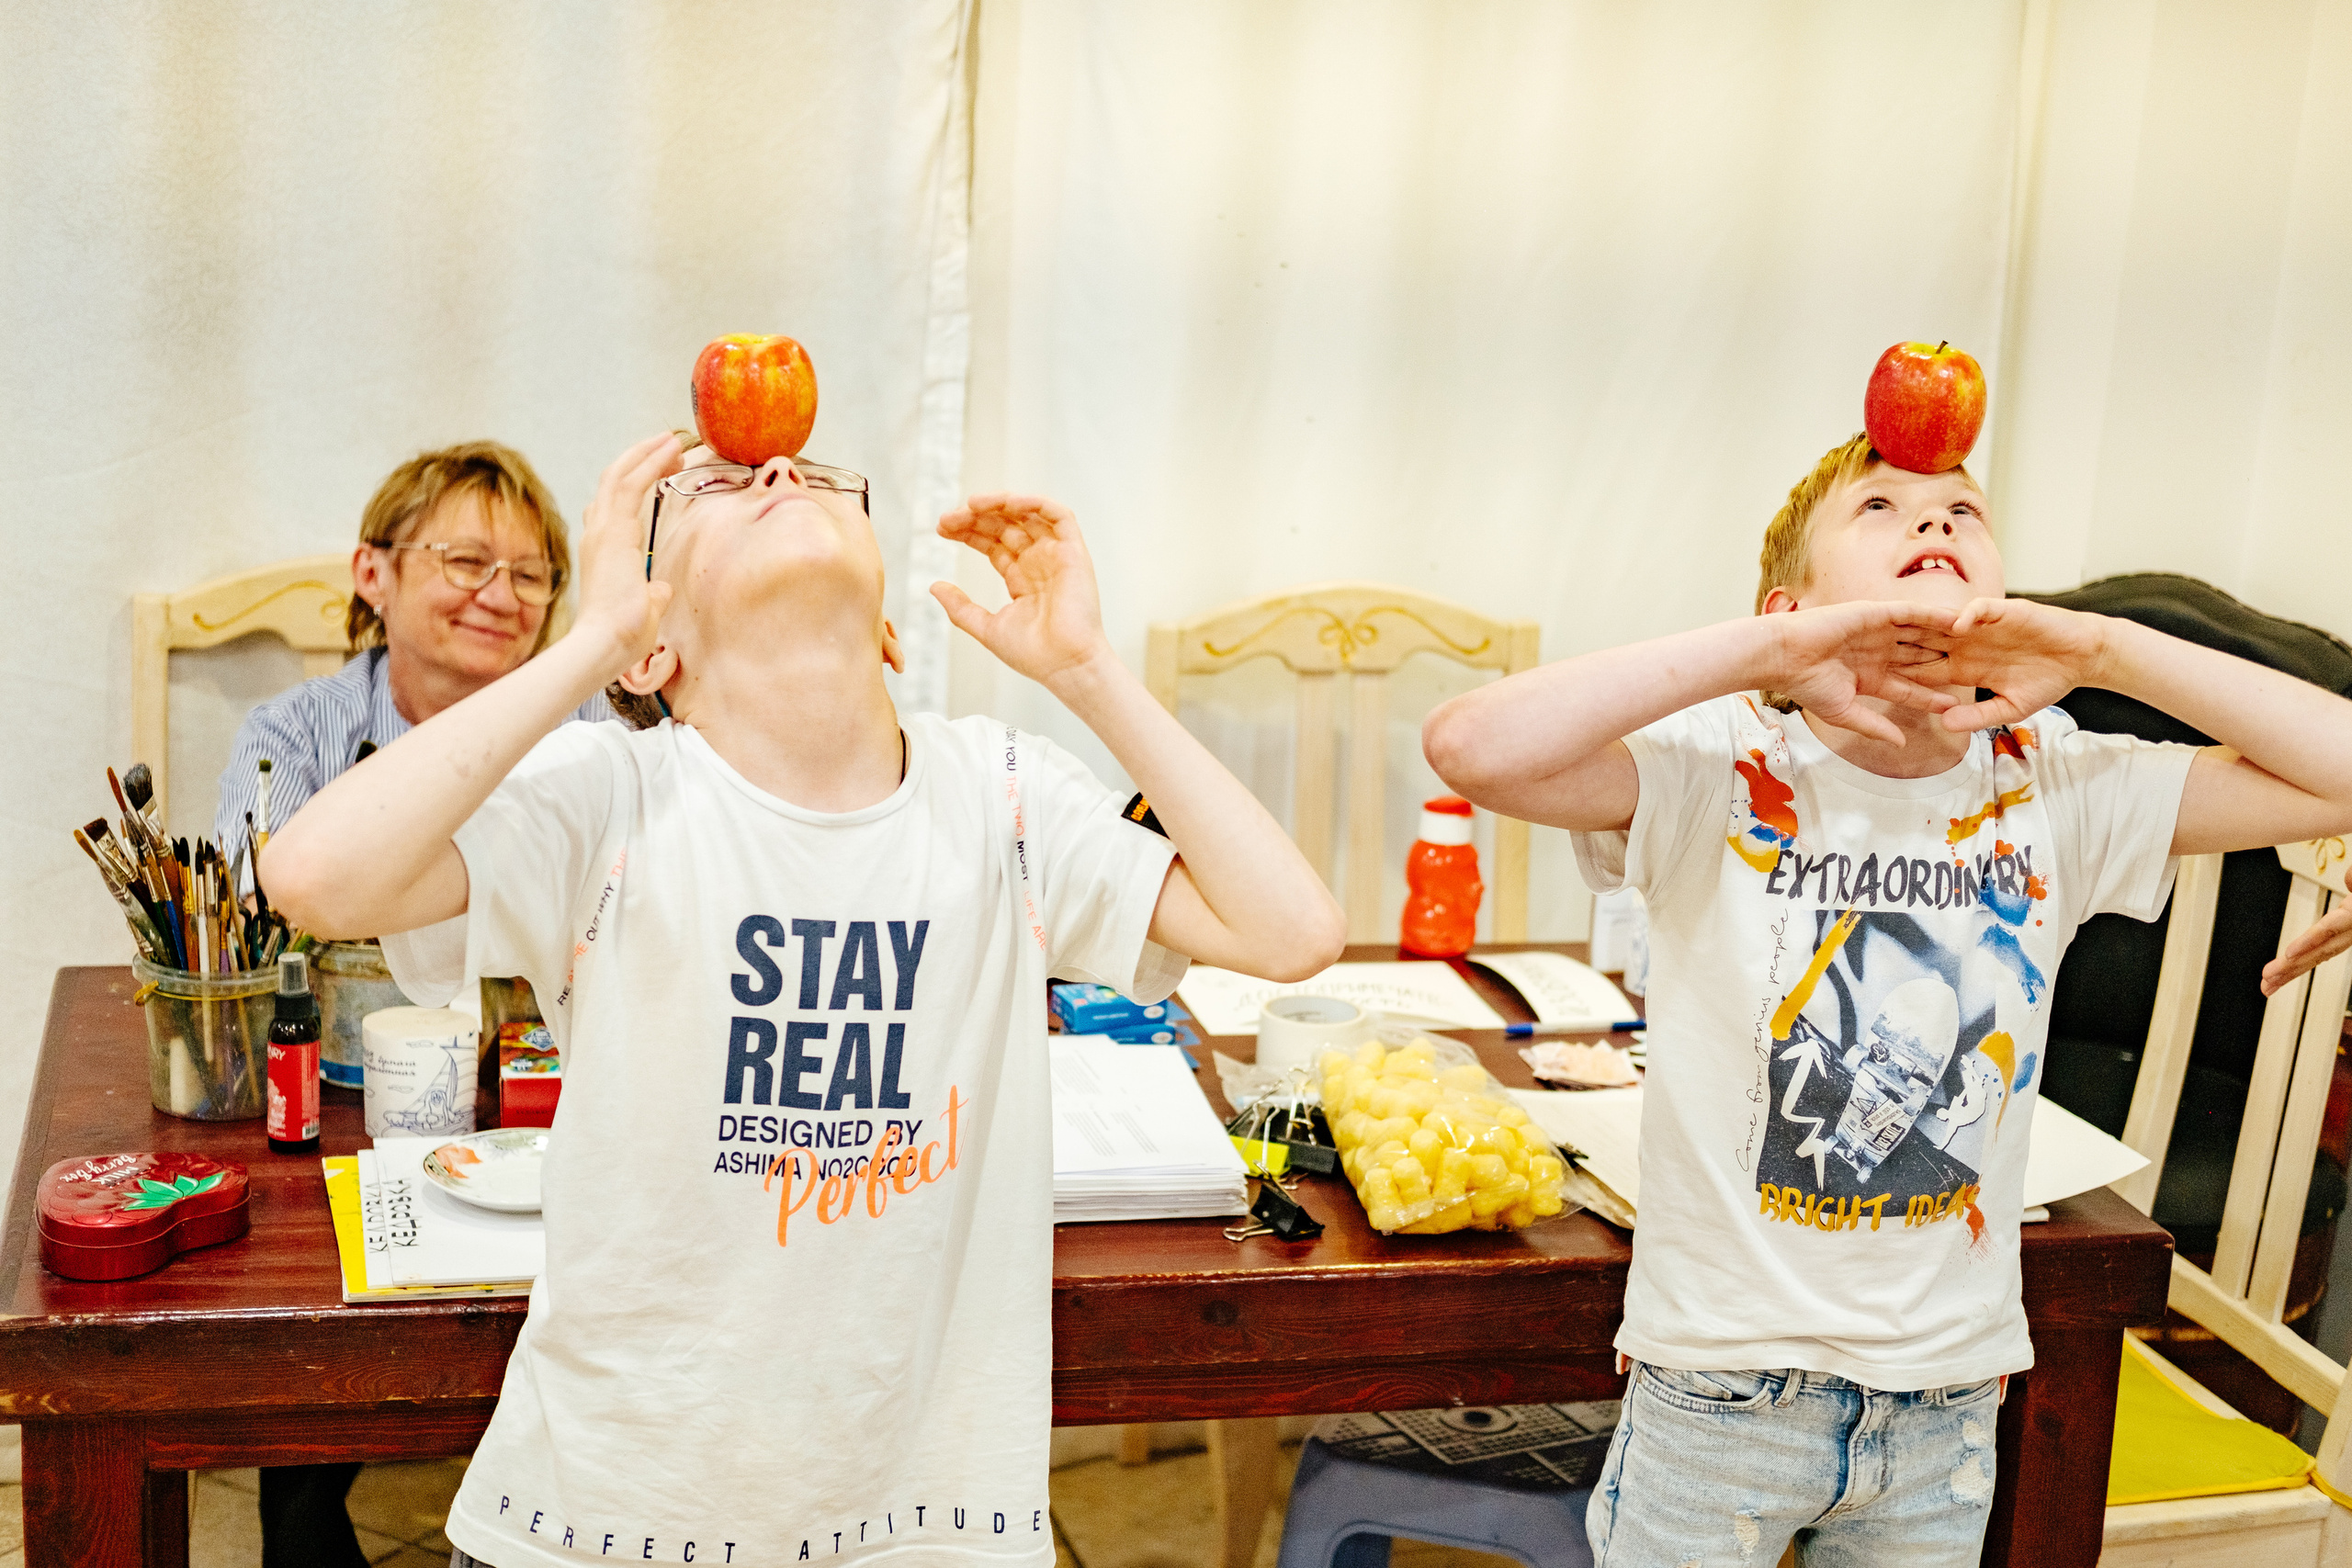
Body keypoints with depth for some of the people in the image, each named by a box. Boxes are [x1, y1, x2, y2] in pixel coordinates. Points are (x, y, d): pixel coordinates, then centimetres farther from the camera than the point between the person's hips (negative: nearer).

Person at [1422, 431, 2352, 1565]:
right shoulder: (1719, 772, -14)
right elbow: (1474, 746, -31)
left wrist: (2100, 649, -16)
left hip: (1949, 1393, 4)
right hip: (1722, 1375, -3)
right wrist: (1768, 650, -30)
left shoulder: (2057, 789, -2)